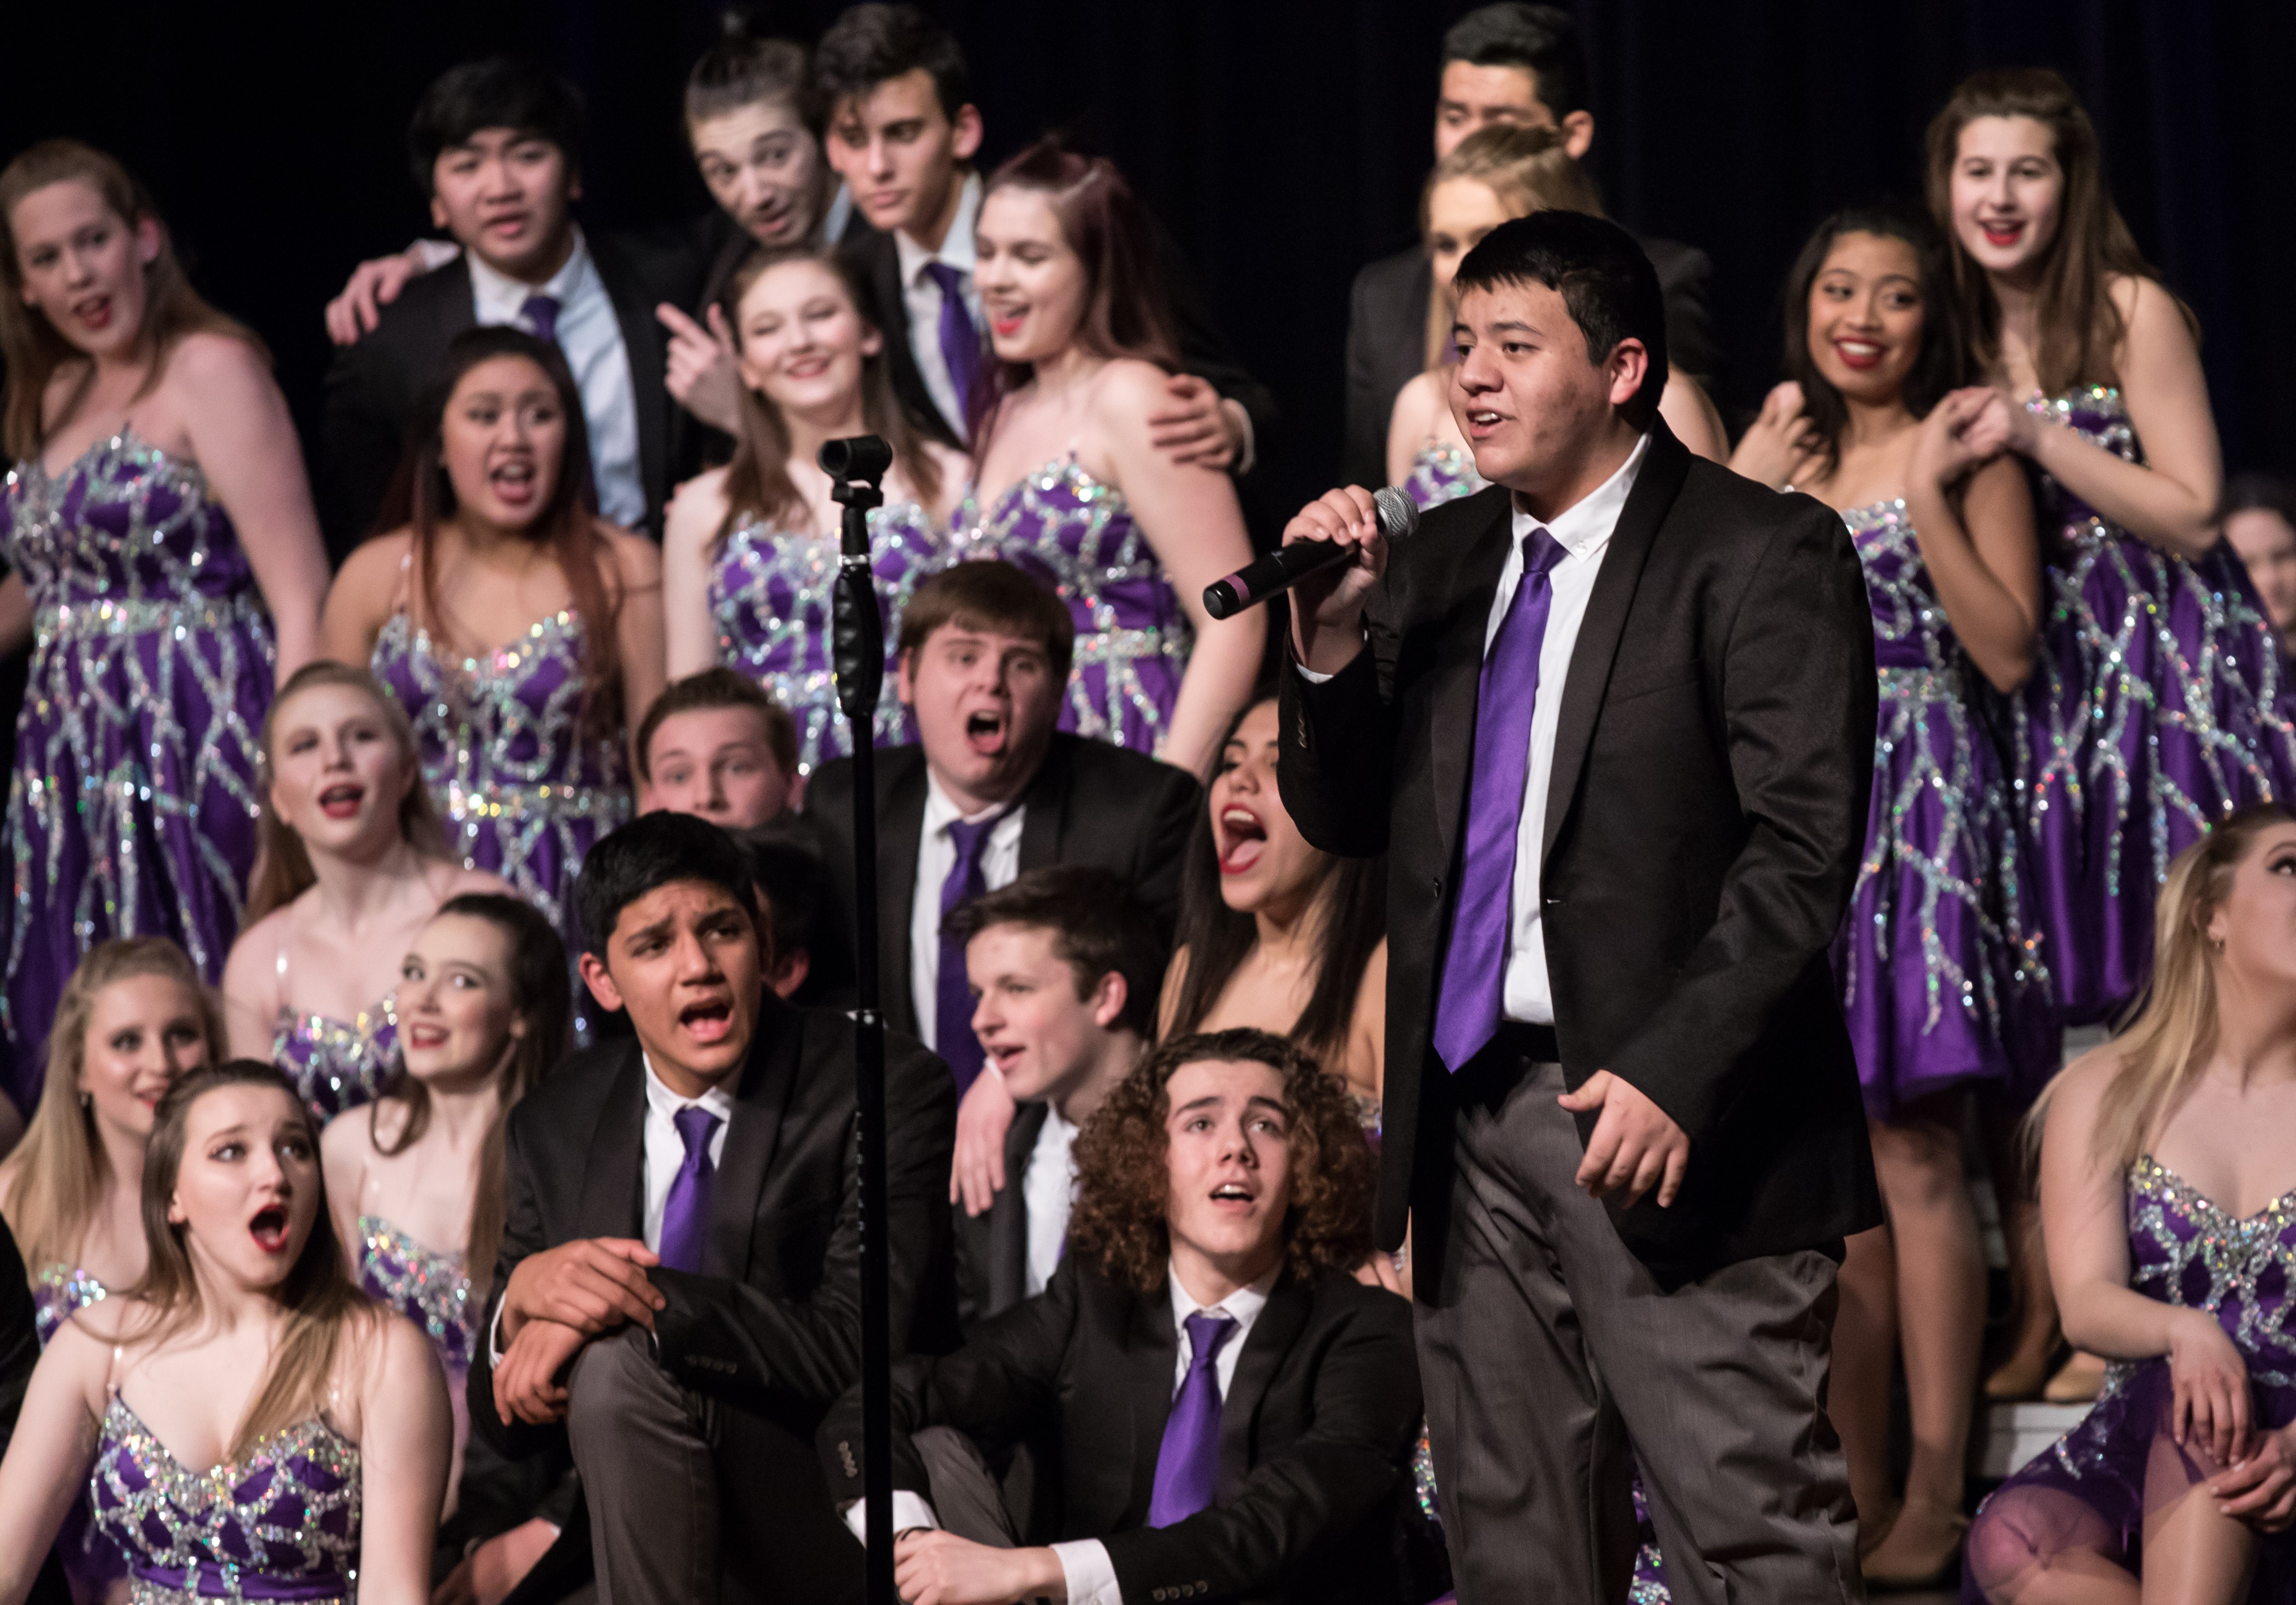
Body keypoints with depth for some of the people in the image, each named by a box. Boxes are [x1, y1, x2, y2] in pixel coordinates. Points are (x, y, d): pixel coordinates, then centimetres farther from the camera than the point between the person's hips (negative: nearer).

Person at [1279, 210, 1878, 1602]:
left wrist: (1675, 1077, -20)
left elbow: (1799, 854, -12)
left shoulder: (1764, 556, -5)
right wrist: (1333, 642, -2)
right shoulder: (1439, 565, 15)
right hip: (1473, 1112, 7)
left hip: (1672, 1123, -6)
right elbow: (1342, 820, 15)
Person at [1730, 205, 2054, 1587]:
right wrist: (1755, 487, 0)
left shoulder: (1965, 451, 0)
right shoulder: (1782, 451, 16)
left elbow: (2010, 655, -8)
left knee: (1914, 1152, -9)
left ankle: (1937, 1499, -8)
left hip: (1922, 805, -5)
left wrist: (1926, 499, -12)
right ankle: (1856, 1496, 8)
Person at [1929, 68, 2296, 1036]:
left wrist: (2039, 437, -21)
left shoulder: (2132, 313, -11)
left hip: (2164, 656, -5)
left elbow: (2193, 518, -14)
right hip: (2046, 661, 5)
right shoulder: (1957, 332, 6)